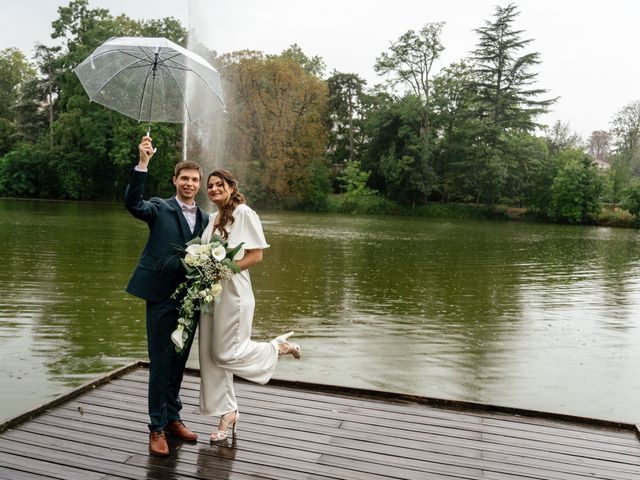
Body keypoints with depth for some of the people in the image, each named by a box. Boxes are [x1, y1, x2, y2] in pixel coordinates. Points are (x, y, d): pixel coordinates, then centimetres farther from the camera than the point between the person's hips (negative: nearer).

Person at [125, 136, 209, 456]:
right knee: (161, 361, 0)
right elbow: (132, 203, -20)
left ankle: (172, 418, 30)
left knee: (179, 360, 15)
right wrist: (143, 163, -29)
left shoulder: (204, 219, 13)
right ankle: (157, 427, 13)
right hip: (161, 296, -5)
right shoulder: (160, 208, 0)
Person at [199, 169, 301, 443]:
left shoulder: (244, 213, -8)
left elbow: (256, 255, -12)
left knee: (225, 353, -5)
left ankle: (278, 348, 17)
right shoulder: (214, 218, 14)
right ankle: (227, 413, 22)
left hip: (233, 292, -8)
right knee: (210, 355, 8)